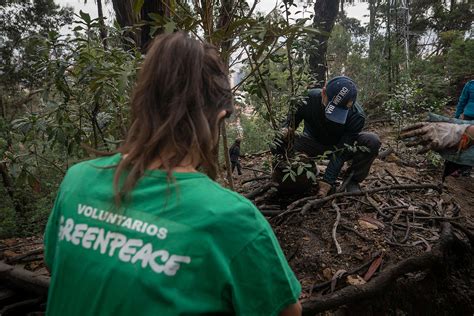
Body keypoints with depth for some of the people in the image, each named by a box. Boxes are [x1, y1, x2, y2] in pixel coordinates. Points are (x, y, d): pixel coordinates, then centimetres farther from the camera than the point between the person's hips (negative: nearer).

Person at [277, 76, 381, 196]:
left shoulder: (356, 116, -30)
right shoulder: (310, 98, -26)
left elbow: (341, 153, -30)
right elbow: (293, 118, -7)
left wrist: (327, 181, -37)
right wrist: (287, 129, -31)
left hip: (343, 144, -1)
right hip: (314, 142, 1)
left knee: (372, 142, -31)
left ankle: (352, 180, -8)